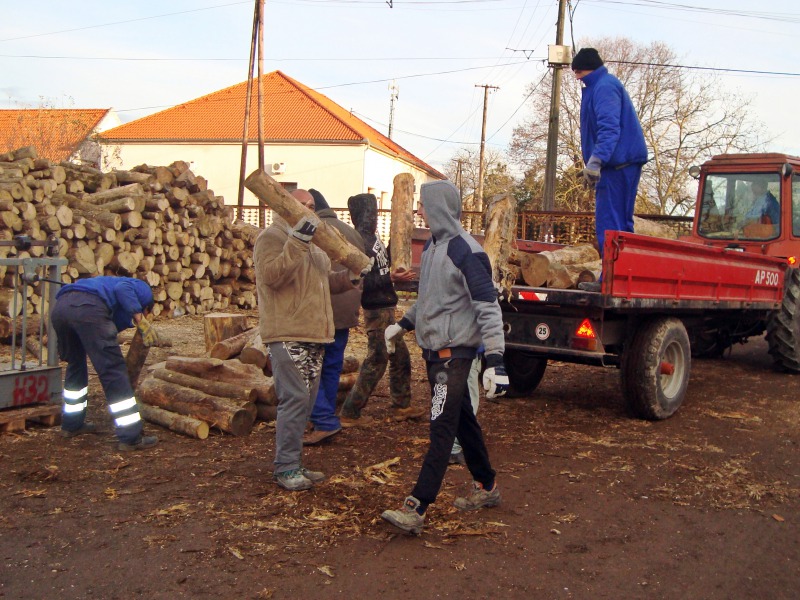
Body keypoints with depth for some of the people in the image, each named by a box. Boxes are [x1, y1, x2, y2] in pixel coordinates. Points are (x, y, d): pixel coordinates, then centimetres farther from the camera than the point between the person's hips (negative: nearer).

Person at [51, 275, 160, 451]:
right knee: (114, 370, -1)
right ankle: (131, 438, 2)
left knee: (75, 364, 30)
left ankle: (72, 424, 43)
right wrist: (141, 320, -3)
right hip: (88, 308, -8)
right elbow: (122, 288, 0)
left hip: (59, 307, 8)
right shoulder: (142, 289, 22)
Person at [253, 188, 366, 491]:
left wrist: (348, 277, 9)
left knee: (305, 401, 12)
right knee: (295, 399, -11)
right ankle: (286, 468, -2)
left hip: (313, 335, 9)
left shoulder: (312, 242, 22)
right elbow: (271, 275, -24)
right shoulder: (271, 238, -8)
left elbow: (323, 280, 27)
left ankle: (293, 464, 21)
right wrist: (297, 241, -31)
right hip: (287, 334, -9)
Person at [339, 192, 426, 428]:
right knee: (376, 360, -3)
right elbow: (362, 281, -25)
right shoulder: (360, 242, -19)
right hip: (377, 309, -10)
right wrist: (391, 278, -27)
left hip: (386, 307, 10)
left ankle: (402, 406, 30)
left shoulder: (371, 237, 10)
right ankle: (350, 413, 5)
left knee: (400, 355, 17)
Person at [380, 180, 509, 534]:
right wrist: (403, 324, 29)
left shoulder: (466, 251, -16)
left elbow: (488, 307, -20)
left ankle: (416, 509, -10)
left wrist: (495, 360, -26)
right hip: (433, 349, 9)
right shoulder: (432, 246, 12)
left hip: (455, 351, -9)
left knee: (442, 429, -9)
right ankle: (486, 487, 31)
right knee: (462, 420, 17)